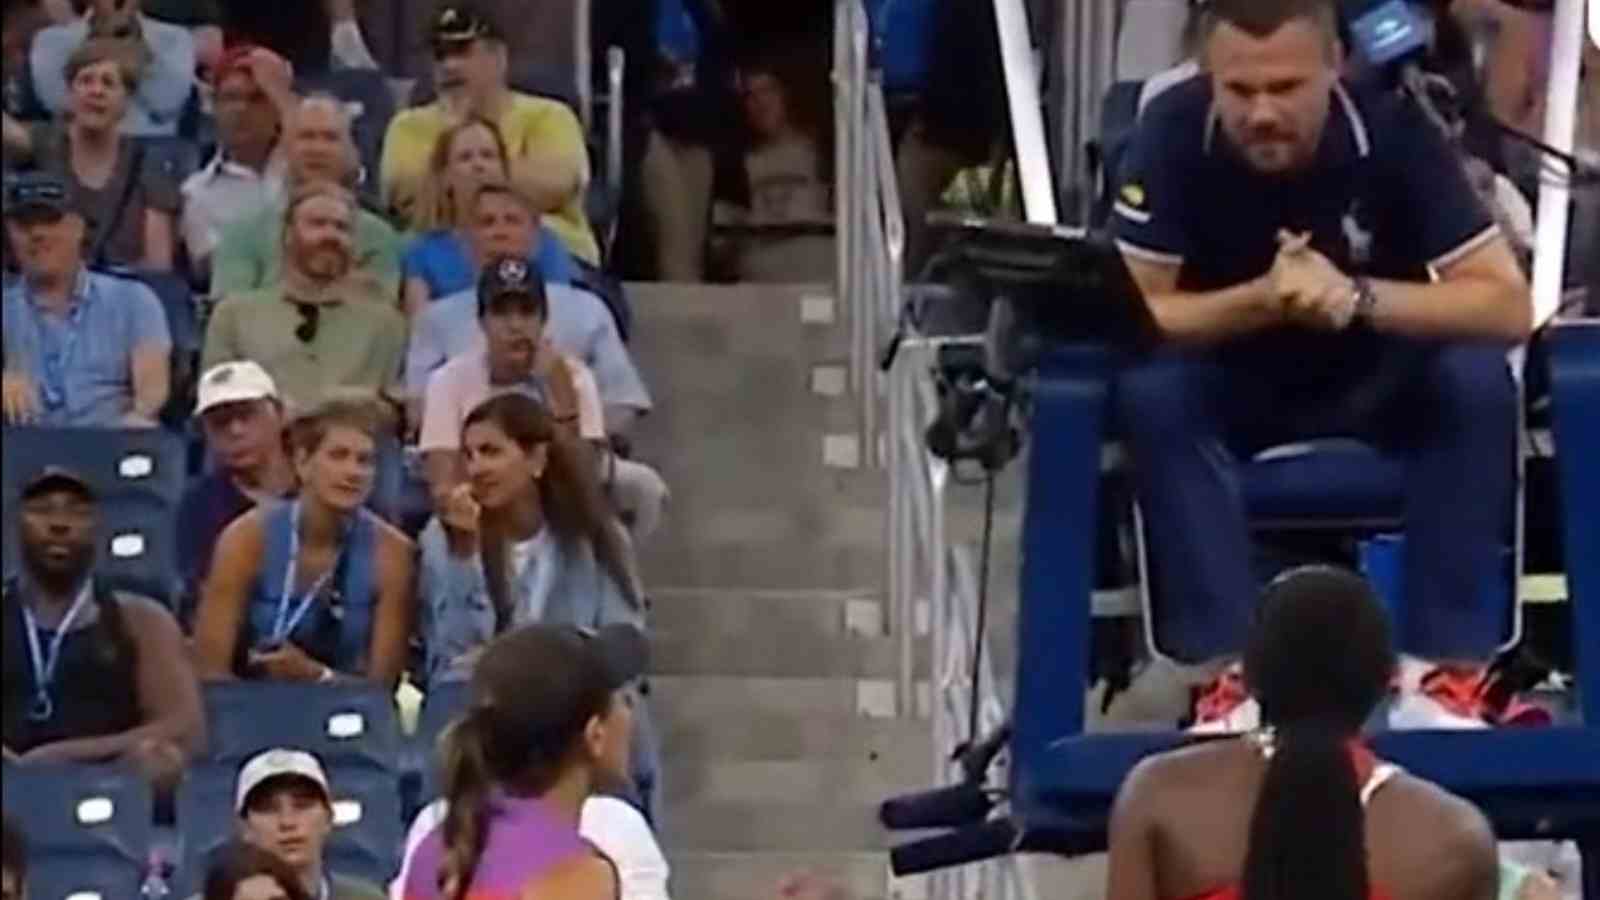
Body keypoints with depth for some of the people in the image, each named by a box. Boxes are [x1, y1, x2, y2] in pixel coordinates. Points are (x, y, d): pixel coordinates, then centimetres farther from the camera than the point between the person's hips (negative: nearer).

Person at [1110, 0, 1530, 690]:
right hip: (1230, 385, 0)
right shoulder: (1174, 131, -23)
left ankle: (1451, 657, -21)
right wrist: (1260, 300, -40)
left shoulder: (1393, 130, -23)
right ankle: (1223, 661, -26)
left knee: (1478, 381, -29)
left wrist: (1356, 297, -40)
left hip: (1374, 383, 0)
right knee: (1149, 392, -31)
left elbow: (1508, 307, -26)